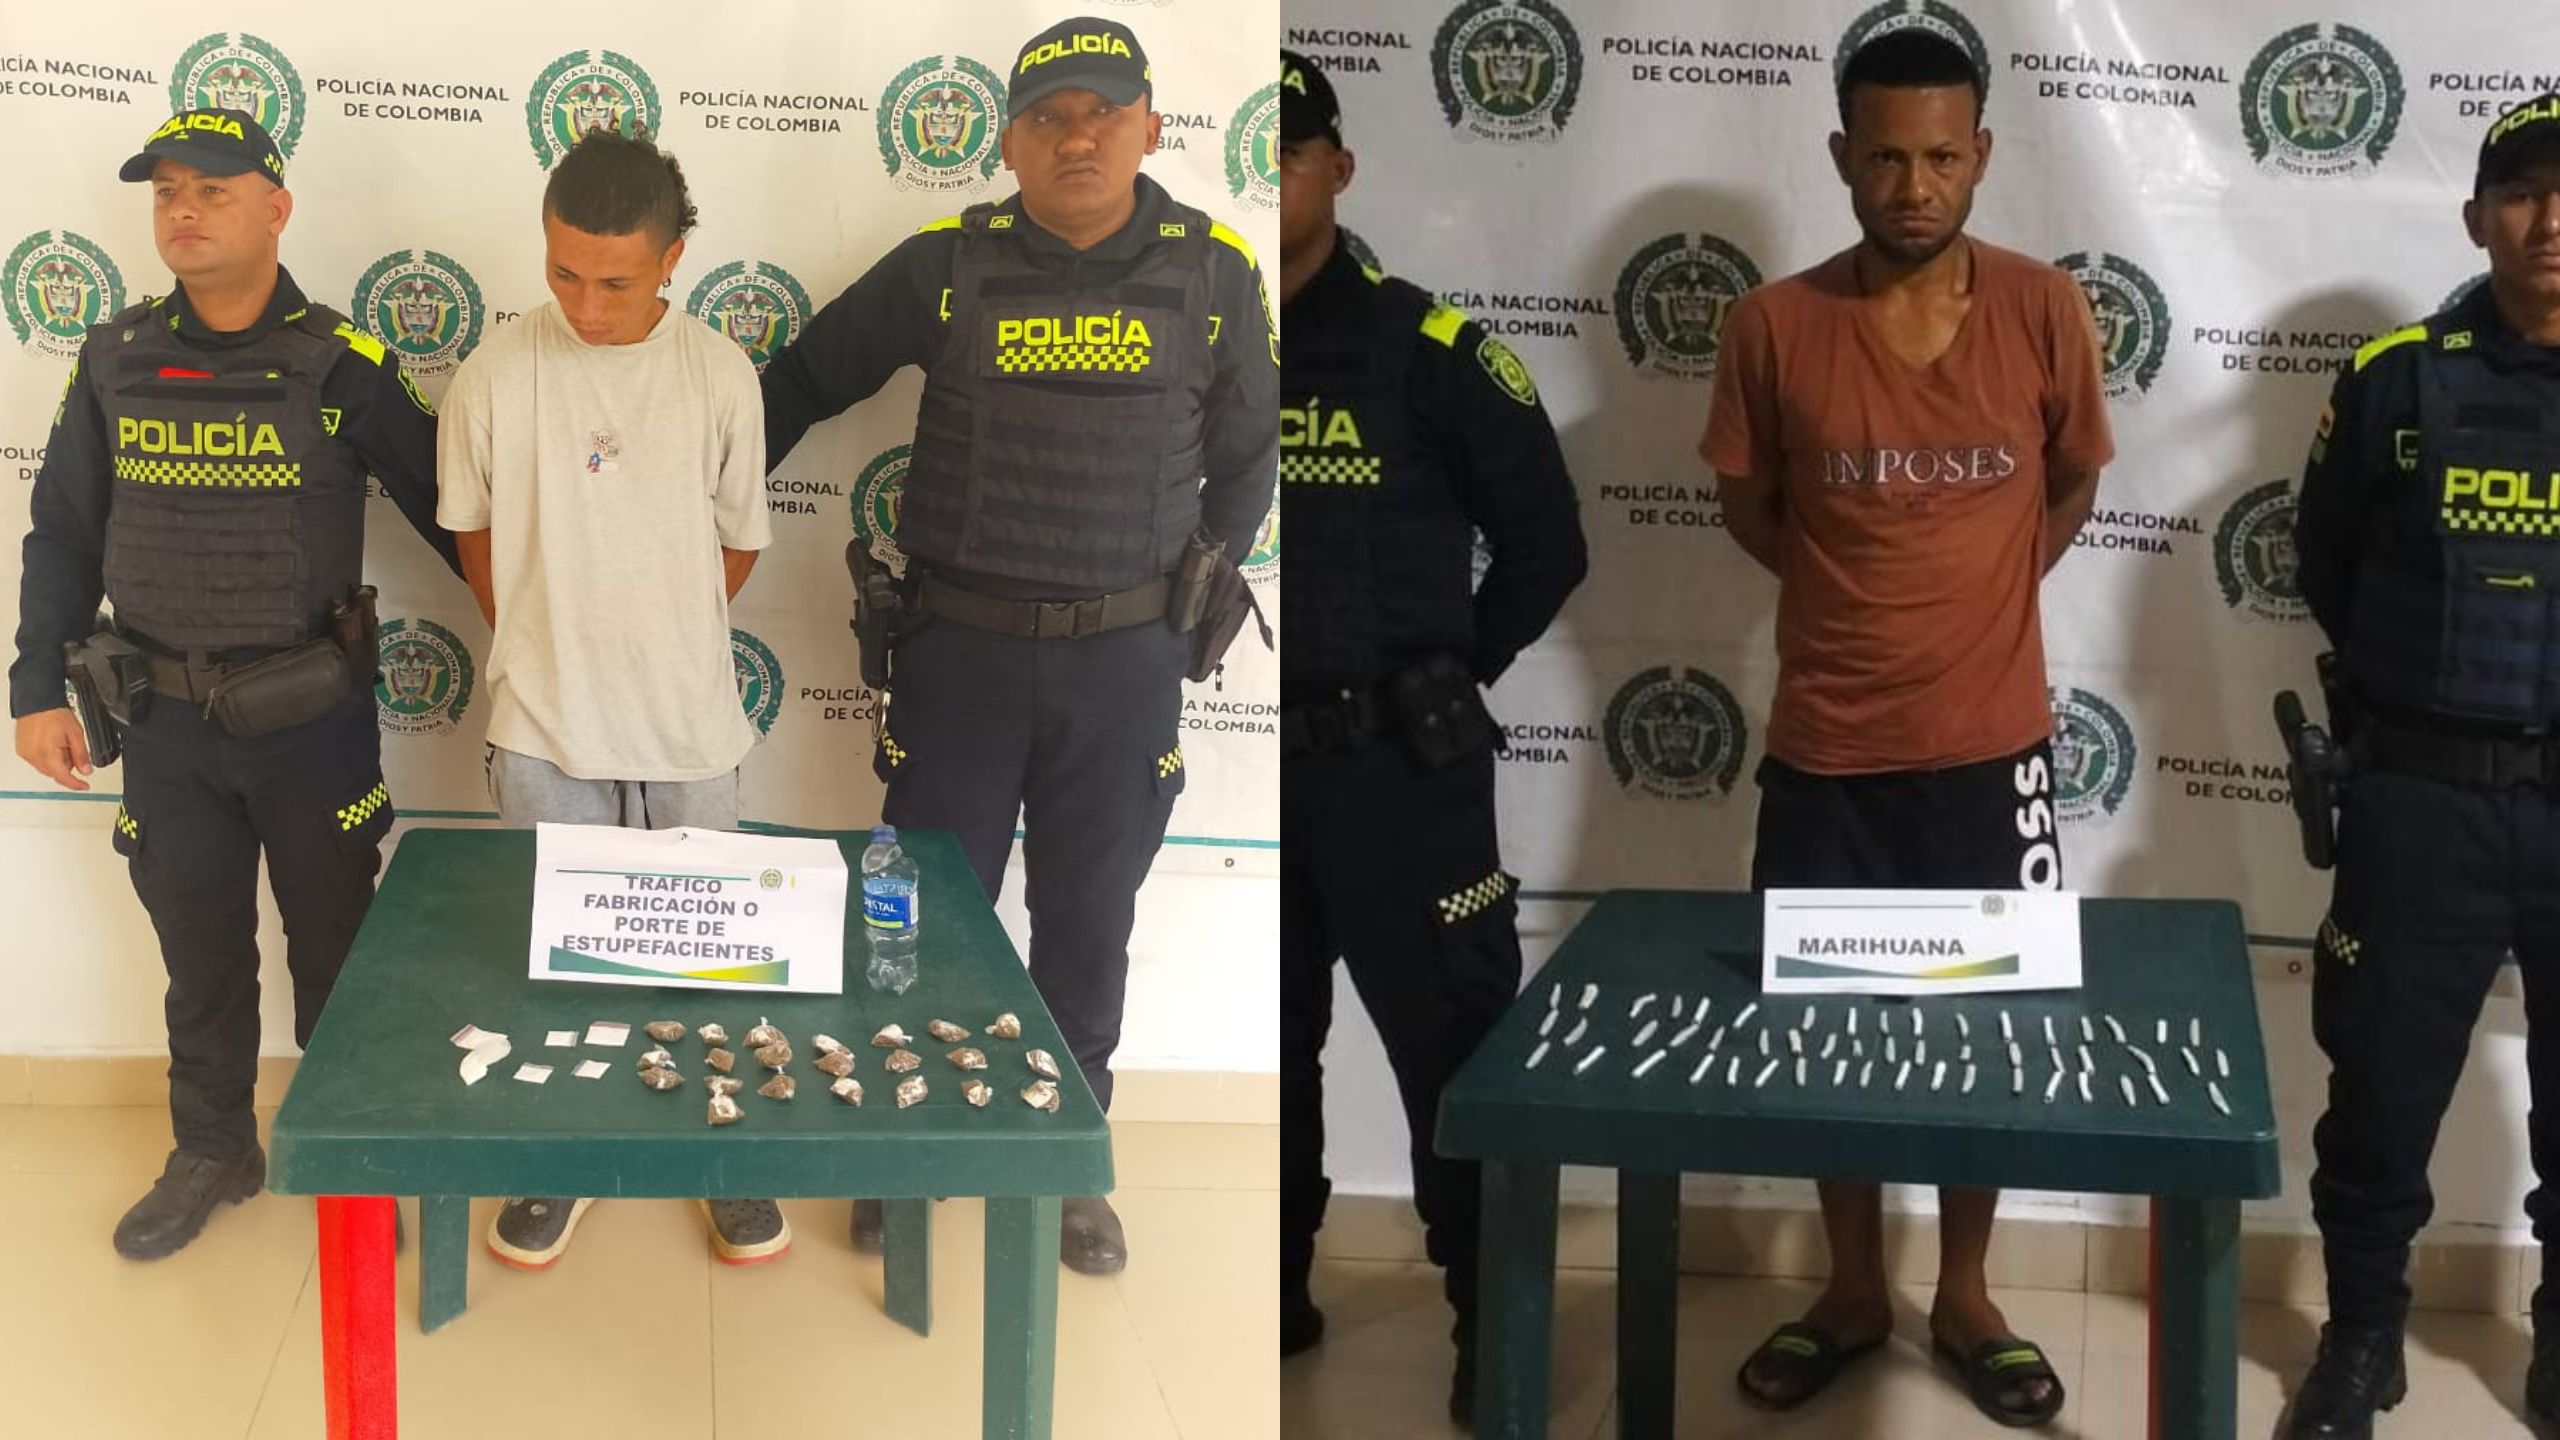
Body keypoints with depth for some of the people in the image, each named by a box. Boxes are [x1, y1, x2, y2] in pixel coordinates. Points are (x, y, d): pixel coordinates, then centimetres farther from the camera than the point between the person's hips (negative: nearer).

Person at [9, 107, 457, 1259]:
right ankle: (211, 1154, 34)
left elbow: (446, 508, -2)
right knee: (200, 959, 16)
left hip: (315, 719, -2)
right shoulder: (113, 363, -1)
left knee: (335, 951, 11)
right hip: (166, 726, 2)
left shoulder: (344, 367, -9)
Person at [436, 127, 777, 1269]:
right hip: (546, 729, 0)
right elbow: (473, 529, 7)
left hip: (691, 728, 0)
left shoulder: (720, 375, -7)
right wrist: (542, 649, 9)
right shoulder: (499, 372, -8)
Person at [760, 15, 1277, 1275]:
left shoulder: (1213, 274, -2)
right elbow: (805, 380, 9)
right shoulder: (946, 267, -4)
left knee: (1087, 930, 12)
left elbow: (1247, 452, 11)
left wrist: (1201, 582, 3)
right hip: (962, 650, 0)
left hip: (1124, 662, 1)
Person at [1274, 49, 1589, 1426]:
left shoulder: (1425, 348, -7)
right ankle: (1276, 1295, 30)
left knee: (1453, 1048, 3)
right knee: (1257, 1050, 14)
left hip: (1395, 765, -3)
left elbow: (1545, 544, 0)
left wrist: (1440, 678, 0)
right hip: (1239, 762, 4)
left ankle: (1495, 1321, 16)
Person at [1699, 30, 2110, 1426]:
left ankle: (1964, 1299, 30)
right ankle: (1853, 1291, 31)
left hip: (1990, 746, 0)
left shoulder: (2046, 311, -8)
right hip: (1826, 748, 0)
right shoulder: (1772, 326, -9)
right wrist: (1869, 595, 8)